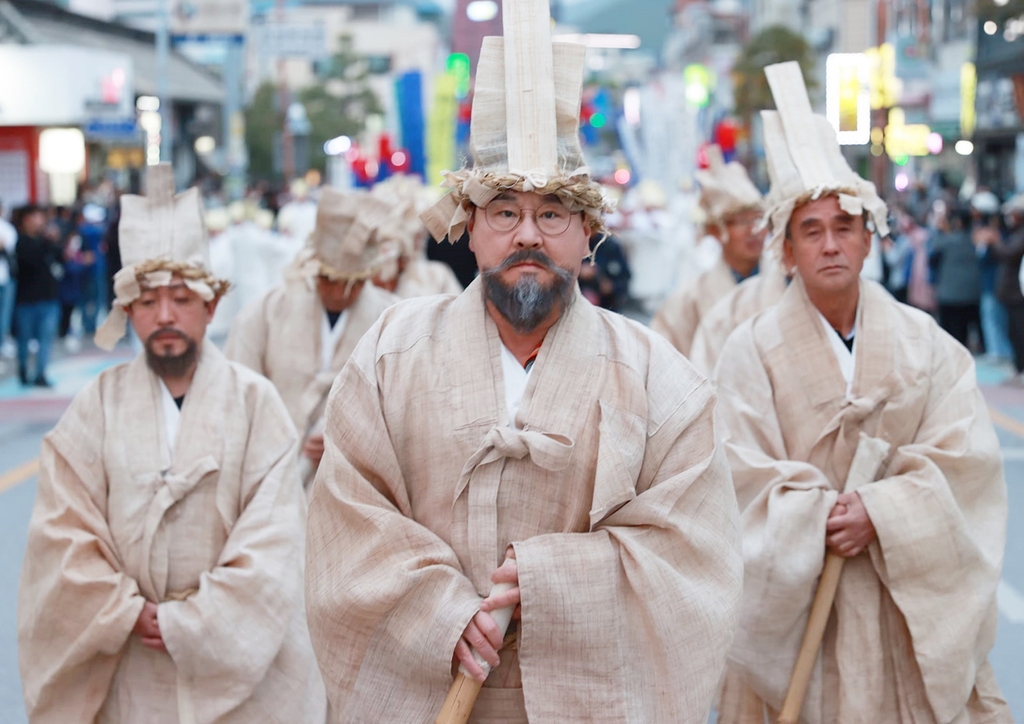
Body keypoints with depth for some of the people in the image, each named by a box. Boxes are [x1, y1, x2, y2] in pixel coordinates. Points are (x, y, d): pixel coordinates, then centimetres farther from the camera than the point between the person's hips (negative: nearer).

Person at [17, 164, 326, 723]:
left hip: (242, 662, -1)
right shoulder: (98, 407, 0)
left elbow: (271, 544, -9)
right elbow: (62, 534, -3)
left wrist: (189, 624, -13)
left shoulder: (253, 402, -4)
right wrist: (130, 614, -12)